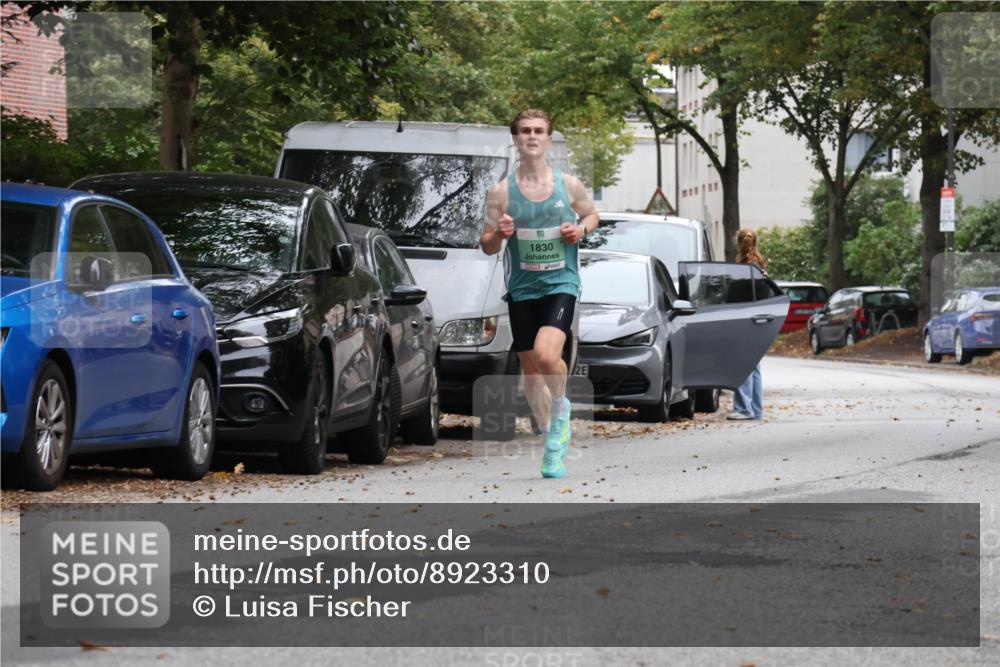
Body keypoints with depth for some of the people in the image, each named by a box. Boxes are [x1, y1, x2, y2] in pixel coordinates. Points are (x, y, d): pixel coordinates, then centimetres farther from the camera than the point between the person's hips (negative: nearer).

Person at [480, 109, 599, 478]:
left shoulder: (569, 185, -1)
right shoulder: (501, 192, -2)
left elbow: (592, 214, 18)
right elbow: (486, 246, 4)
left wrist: (581, 229, -4)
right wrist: (498, 233, -19)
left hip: (561, 284, -2)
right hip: (522, 289, 2)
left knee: (547, 354, -25)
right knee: (531, 371, 8)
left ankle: (561, 408, 4)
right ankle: (553, 440, 26)